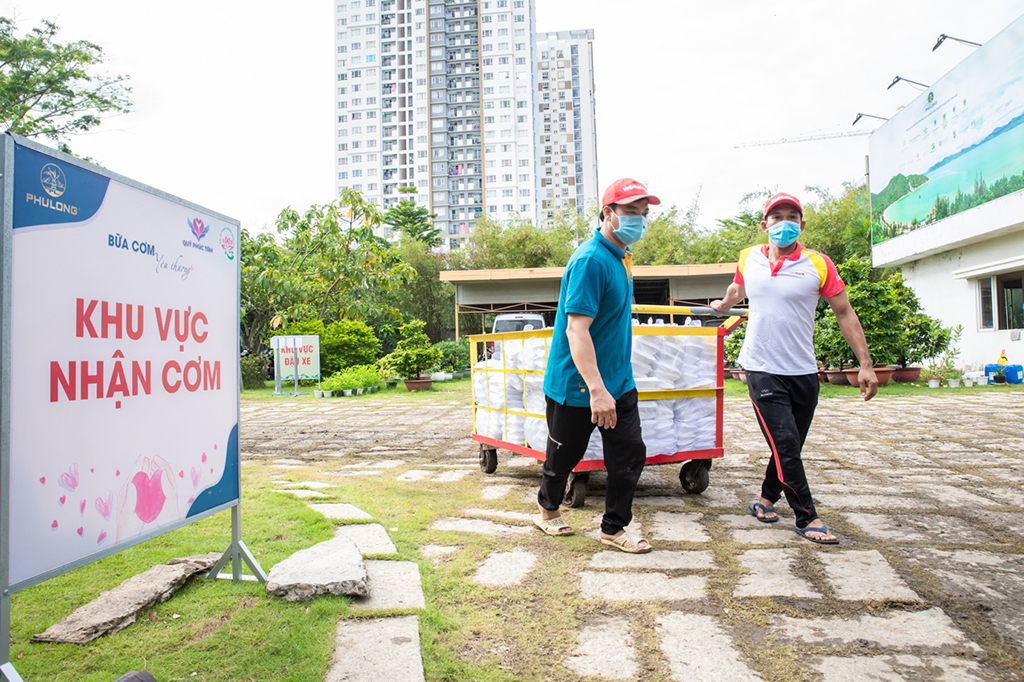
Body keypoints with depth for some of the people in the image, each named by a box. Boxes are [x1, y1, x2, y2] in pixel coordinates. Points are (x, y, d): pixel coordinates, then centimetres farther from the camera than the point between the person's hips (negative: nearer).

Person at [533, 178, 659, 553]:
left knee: (630, 454, 6)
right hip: (576, 385, -8)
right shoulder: (591, 260, -21)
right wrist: (596, 389, -33)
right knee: (564, 457, 12)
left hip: (618, 381, 8)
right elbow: (576, 329, -28)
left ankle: (614, 528, 23)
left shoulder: (621, 256, 10)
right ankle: (547, 510, 38)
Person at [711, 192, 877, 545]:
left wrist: (866, 364, -4)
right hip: (762, 370, -1)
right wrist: (722, 305, 43)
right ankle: (807, 518, 6)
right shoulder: (749, 259, 4)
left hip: (803, 372, 1)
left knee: (790, 446, 10)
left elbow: (845, 314, 0)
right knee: (785, 445, -7)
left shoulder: (818, 264, -2)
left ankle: (766, 500, 32)